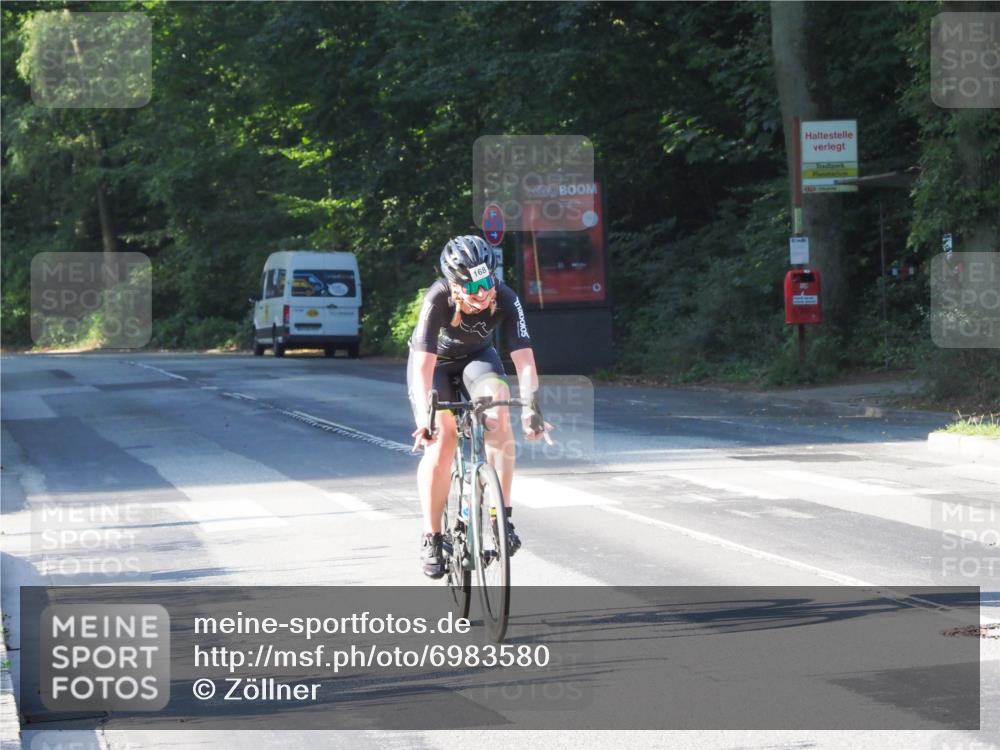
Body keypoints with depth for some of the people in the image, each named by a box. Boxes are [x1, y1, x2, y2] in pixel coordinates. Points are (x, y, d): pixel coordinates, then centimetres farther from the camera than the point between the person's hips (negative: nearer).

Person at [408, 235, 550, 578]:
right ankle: (431, 538, -6)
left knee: (498, 403, -28)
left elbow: (524, 358, -35)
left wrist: (530, 409, -48)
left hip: (477, 357, 2)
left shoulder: (505, 299, -31)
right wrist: (425, 419, -53)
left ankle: (502, 514, -22)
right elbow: (424, 366, -41)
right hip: (435, 361, -2)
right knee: (442, 437, -20)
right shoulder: (438, 299, -36)